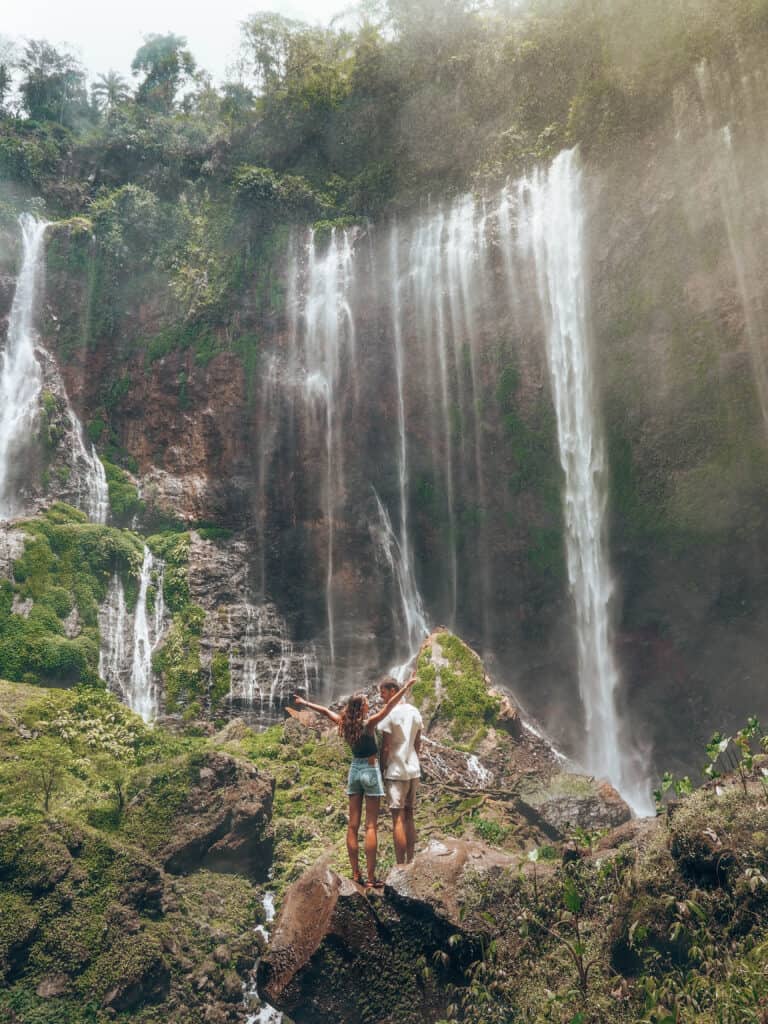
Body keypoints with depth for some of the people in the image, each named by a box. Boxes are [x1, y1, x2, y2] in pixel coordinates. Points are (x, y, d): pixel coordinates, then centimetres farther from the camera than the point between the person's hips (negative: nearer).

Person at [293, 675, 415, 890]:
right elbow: (389, 705, -22)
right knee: (371, 826, -3)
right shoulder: (368, 724, -16)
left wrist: (305, 703, 26)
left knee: (353, 825, 8)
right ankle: (370, 878, -2)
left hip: (354, 770, 6)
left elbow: (325, 710, 11)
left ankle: (355, 874, 13)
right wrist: (407, 685, -20)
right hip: (370, 770, -5)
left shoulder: (344, 725, -2)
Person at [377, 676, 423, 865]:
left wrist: (382, 769, -3)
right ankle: (410, 862, 19)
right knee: (409, 816, 14)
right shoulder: (415, 712, 8)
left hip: (396, 771, -7)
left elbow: (386, 747, -12)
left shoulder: (390, 713, -13)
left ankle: (400, 866, 0)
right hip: (414, 770, 7)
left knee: (398, 818, -3)